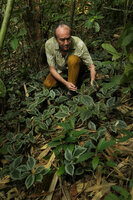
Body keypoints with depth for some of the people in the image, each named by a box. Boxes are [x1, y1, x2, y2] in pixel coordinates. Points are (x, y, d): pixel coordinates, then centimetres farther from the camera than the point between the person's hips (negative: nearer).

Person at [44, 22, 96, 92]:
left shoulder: (79, 44, -34)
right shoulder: (49, 44, -29)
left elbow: (91, 66, -25)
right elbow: (52, 69, -20)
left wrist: (92, 83, -41)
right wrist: (65, 83, -31)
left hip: (75, 67, -2)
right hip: (60, 69, 2)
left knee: (73, 59, -34)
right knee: (48, 84, -19)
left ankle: (72, 90, -19)